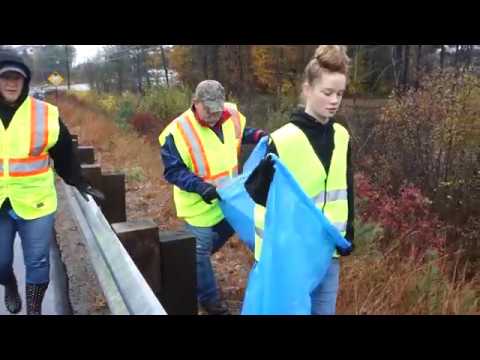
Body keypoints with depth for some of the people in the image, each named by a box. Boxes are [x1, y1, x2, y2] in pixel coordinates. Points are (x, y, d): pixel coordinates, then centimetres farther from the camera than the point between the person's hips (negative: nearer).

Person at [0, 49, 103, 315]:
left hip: (35, 203, -1)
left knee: (37, 262, 8)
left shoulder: (46, 114, -5)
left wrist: (80, 184, 3)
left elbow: (64, 155, 5)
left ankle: (34, 310, 28)